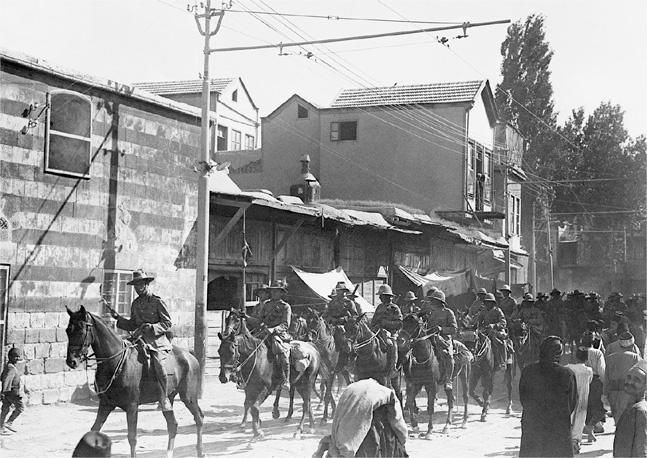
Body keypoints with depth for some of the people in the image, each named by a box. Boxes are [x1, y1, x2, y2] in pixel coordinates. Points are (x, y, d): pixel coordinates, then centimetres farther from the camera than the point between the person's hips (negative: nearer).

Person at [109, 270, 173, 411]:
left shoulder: (157, 302, -3)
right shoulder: (136, 304, 15)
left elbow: (168, 324, -5)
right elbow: (132, 325, 21)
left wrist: (149, 328, -16)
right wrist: (119, 318, 7)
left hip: (158, 341, -6)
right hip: (140, 339, 6)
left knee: (158, 363, -30)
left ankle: (164, 398, -20)